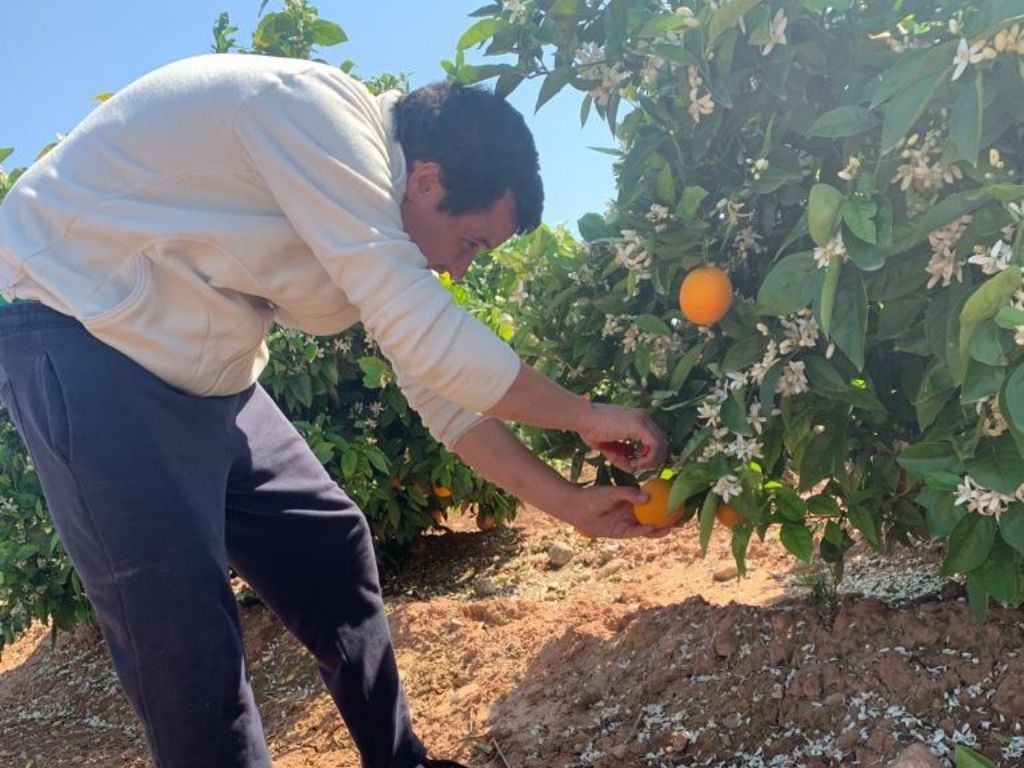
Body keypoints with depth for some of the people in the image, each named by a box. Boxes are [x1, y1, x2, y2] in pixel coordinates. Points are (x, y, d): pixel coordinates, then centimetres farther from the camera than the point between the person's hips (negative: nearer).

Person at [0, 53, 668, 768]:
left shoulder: (384, 221, 2)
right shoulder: (318, 116, -24)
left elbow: (442, 389, 7)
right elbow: (429, 340, -29)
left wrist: (573, 506, 6)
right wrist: (588, 415, -15)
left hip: (196, 369, 9)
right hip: (80, 339, -8)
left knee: (331, 545, 9)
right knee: (184, 632, -12)